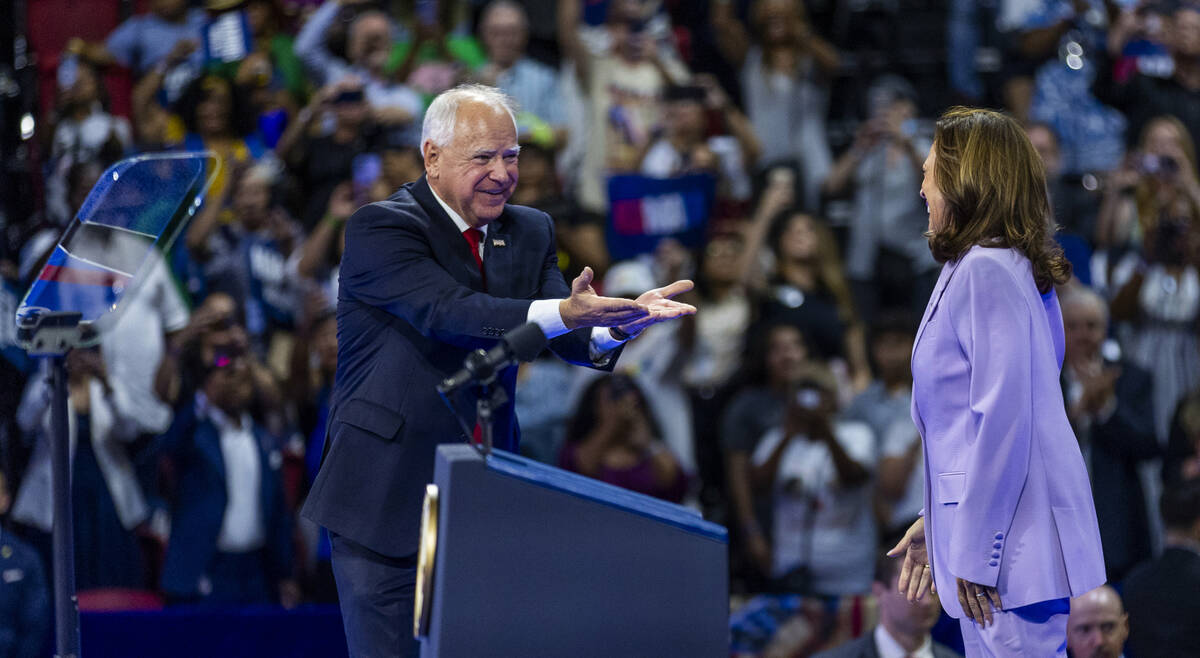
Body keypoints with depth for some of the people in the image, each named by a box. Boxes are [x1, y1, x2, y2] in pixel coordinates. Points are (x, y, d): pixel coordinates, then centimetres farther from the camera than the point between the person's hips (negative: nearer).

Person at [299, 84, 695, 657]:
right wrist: (566, 313, -39)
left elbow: (570, 337, -3)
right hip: (387, 500, -5)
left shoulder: (530, 233, 11)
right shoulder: (378, 229, -9)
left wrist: (620, 318, -27)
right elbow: (451, 313, -25)